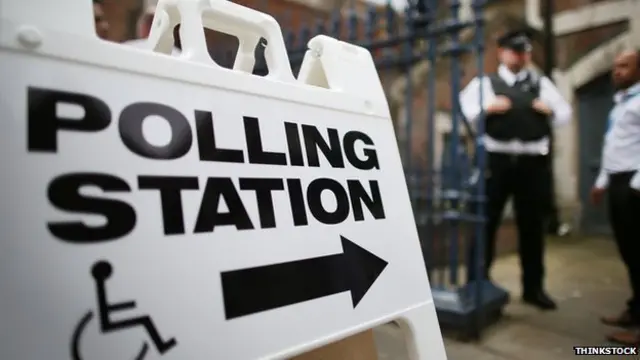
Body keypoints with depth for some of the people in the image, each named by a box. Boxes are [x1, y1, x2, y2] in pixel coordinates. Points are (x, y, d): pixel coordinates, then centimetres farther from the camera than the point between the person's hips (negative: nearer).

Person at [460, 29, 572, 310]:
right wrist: (489, 108, -20)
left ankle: (533, 287, 26)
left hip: (533, 161, 4)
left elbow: (565, 113, 16)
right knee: (486, 222, 3)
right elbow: (466, 108, -5)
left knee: (532, 225, 11)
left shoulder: (542, 84, 17)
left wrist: (550, 111, -3)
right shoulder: (485, 82, 7)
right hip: (497, 159, -3)